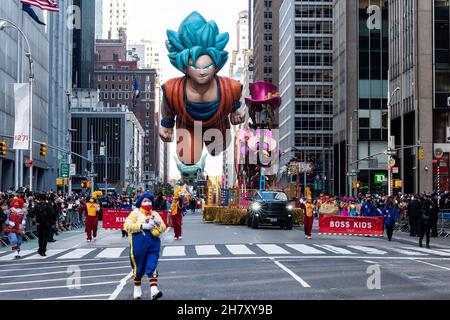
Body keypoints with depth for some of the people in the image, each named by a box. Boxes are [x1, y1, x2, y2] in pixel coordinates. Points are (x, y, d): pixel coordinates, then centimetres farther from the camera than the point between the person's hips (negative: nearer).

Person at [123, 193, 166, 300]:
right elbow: (127, 226, -10)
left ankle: (154, 290, -17)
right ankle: (137, 290, 25)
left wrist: (158, 222, -10)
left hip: (153, 244, 2)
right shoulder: (135, 213, 3)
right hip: (139, 244, -2)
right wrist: (142, 226, -17)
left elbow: (163, 228, 12)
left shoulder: (155, 214, 15)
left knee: (152, 267, -9)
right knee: (138, 267, 8)